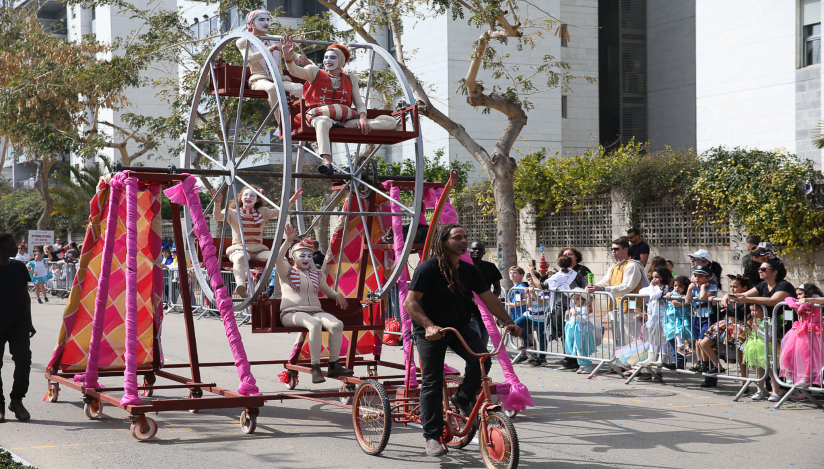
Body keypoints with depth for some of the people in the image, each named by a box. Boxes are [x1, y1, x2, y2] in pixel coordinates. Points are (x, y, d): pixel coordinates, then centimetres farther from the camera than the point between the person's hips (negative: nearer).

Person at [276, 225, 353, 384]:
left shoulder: (317, 275, 24)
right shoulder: (287, 272, 10)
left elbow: (328, 291, 35)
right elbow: (278, 259, -11)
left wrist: (337, 295, 11)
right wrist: (288, 241, -23)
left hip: (315, 312, 5)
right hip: (292, 313, -5)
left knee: (337, 324, -28)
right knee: (315, 324, -40)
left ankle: (334, 366, -23)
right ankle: (315, 368, -36)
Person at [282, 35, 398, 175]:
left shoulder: (350, 79, 21)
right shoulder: (315, 73, 16)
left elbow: (359, 103, 13)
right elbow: (295, 71, -3)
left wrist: (362, 119, -9)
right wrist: (289, 57, -25)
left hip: (344, 120, 3)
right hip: (319, 116, -3)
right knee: (323, 122, -45)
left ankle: (345, 127, -34)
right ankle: (327, 163, -62)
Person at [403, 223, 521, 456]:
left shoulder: (470, 271, 3)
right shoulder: (428, 268, -13)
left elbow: (489, 299, 4)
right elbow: (410, 302, -18)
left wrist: (509, 321, -9)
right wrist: (428, 326, -32)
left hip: (460, 326, 4)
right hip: (431, 330, -4)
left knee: (481, 360, -21)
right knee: (431, 383, -4)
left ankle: (463, 399, 6)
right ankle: (432, 437, 6)